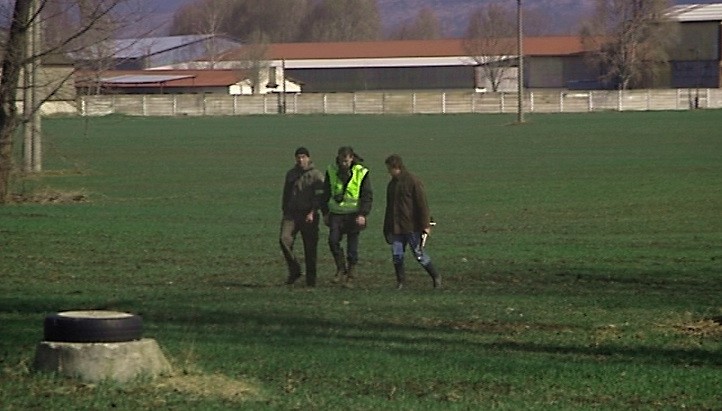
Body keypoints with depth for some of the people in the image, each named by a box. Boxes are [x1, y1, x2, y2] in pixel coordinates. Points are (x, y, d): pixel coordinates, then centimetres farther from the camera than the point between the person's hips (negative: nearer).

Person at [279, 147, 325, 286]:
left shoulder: (316, 175, -1)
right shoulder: (291, 174, 15)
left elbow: (319, 196, -9)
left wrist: (312, 212, -21)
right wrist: (284, 211, 18)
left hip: (308, 216, -4)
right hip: (291, 213, 4)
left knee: (310, 248, -1)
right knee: (284, 239, -17)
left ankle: (311, 279, 6)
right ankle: (294, 270, -4)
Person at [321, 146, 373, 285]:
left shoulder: (361, 173, -6)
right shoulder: (331, 171, 3)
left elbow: (367, 196, -5)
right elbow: (326, 193, 12)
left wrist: (363, 214, -13)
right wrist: (325, 212, 7)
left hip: (353, 214, -3)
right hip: (336, 213, 3)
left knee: (352, 246, -1)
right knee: (333, 240, -12)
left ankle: (350, 274, 9)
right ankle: (341, 269, 4)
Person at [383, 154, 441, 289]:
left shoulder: (413, 181, -10)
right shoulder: (392, 184, 13)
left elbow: (422, 204, -11)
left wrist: (426, 225, -14)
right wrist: (387, 228, 20)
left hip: (412, 226, -6)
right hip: (395, 228, 6)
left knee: (419, 254, -1)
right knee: (396, 255, 1)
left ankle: (436, 277, 15)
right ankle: (400, 281, 12)